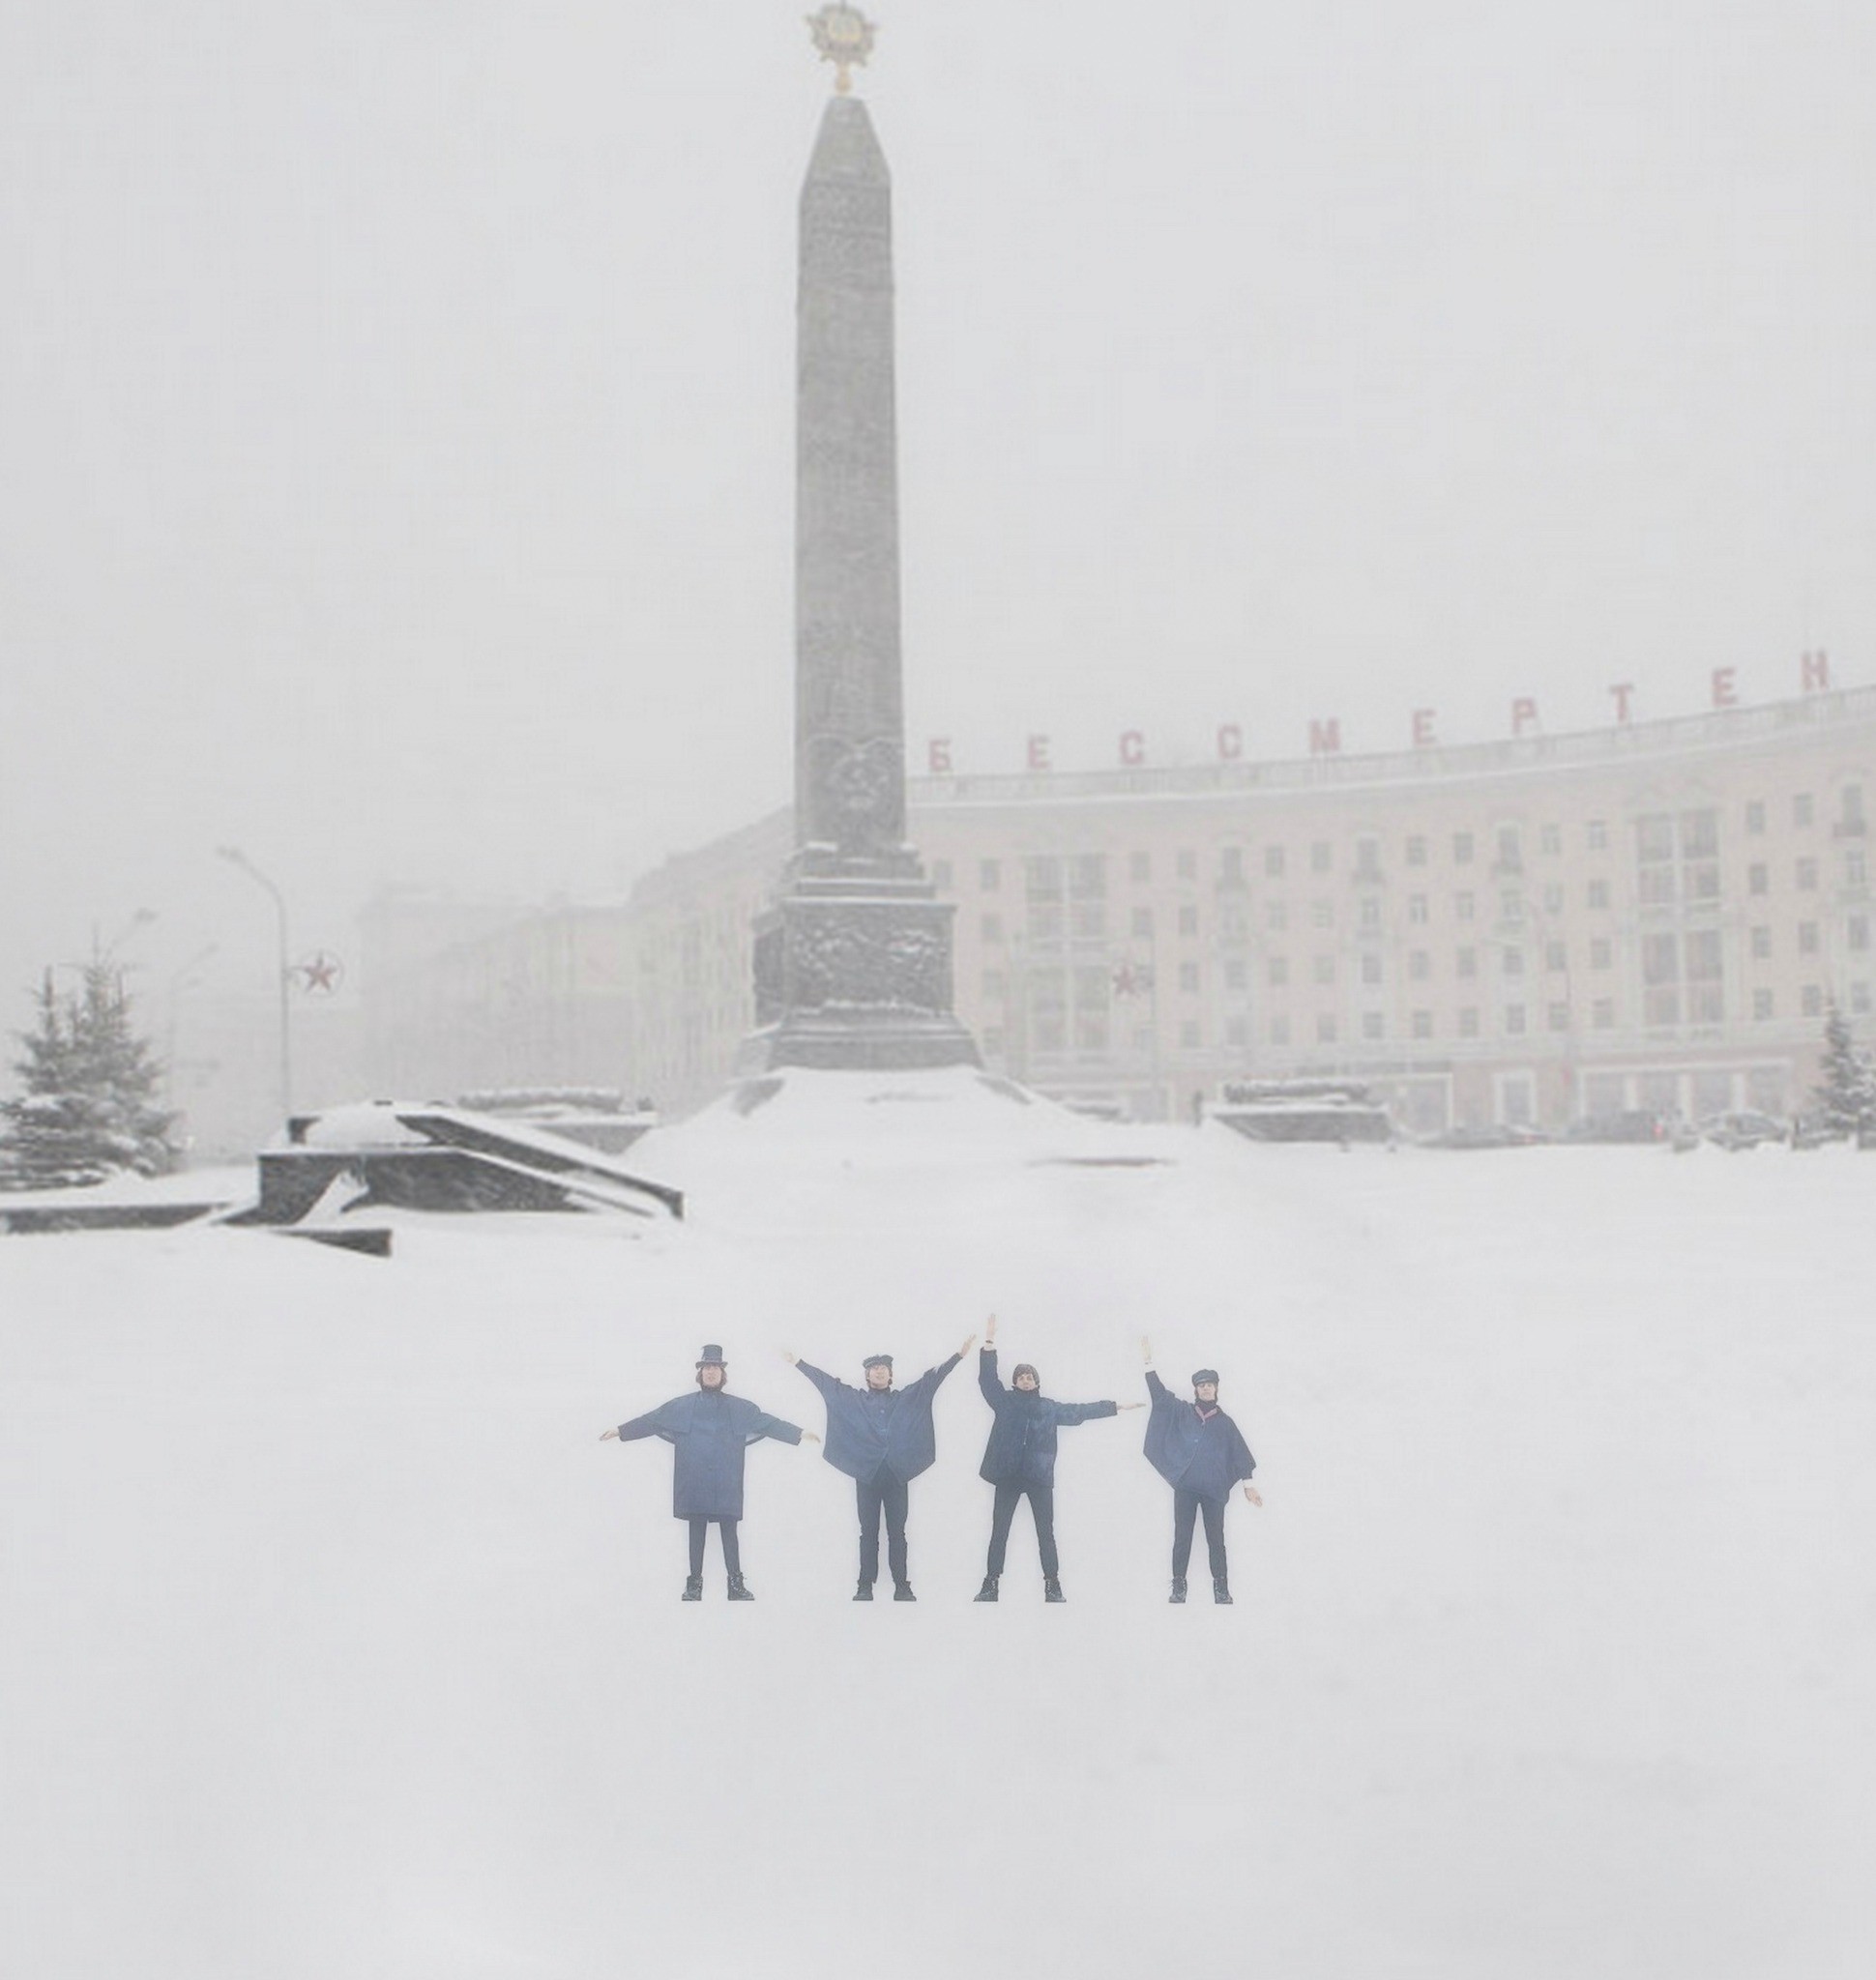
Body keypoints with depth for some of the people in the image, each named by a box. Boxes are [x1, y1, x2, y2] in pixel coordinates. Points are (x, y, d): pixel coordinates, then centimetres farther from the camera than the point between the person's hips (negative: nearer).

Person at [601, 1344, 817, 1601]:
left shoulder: (740, 1408, 7)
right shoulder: (681, 1406, 6)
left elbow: (768, 1423, 4)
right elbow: (651, 1421, 4)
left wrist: (800, 1433, -3)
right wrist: (620, 1431, -3)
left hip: (726, 1484, 0)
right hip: (695, 1484, 0)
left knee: (729, 1532, 3)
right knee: (696, 1532, 5)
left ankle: (736, 1583, 8)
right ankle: (694, 1583, 11)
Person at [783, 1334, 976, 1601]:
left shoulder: (906, 1398, 10)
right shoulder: (855, 1399, 8)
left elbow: (932, 1378, 7)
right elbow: (826, 1382, 6)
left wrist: (959, 1355, 2)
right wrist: (799, 1362, 2)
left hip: (896, 1474, 0)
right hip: (867, 1474, 0)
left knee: (896, 1532, 2)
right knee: (868, 1532, 2)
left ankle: (902, 1586, 4)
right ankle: (865, 1586, 3)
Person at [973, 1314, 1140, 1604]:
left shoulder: (1049, 1407, 12)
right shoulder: (1005, 1401, 7)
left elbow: (1080, 1410, 17)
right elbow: (987, 1378, -3)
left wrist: (1116, 1406, 17)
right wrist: (990, 1343, -13)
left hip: (1039, 1476, 1)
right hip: (1008, 1475, -1)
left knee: (1046, 1533, 3)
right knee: (999, 1532, 2)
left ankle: (1053, 1586, 8)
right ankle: (991, 1584, 6)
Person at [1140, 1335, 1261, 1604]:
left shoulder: (1224, 1422, 10)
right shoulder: (1181, 1412, 8)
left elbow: (1239, 1452, 10)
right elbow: (1159, 1393, -1)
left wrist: (1248, 1484, 2)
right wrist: (1149, 1361, -11)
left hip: (1213, 1489, 0)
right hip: (1185, 1487, 0)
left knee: (1215, 1538, 2)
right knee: (1182, 1537, 1)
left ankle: (1221, 1588, 7)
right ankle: (1178, 1587, 4)